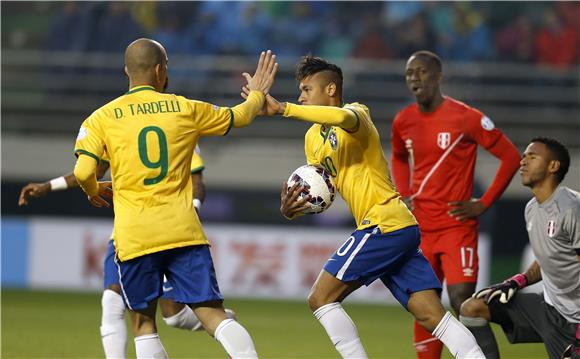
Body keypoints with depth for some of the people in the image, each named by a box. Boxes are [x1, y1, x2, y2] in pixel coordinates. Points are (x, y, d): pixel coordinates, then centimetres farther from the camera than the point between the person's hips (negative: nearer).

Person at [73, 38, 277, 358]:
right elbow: (239, 117, 22)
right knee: (213, 314, -2)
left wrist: (93, 191, 15)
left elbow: (83, 172, -8)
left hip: (134, 234, -1)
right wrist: (257, 94, 44)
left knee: (143, 322, 11)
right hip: (183, 230, 1)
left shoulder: (103, 118, 2)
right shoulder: (186, 109, 7)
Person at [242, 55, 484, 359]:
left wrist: (283, 108, -33)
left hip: (384, 225, -9)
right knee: (433, 317, 0)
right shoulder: (314, 138, 20)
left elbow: (343, 117, -33)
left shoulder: (356, 113, -6)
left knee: (320, 298, -7)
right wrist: (291, 209, -2)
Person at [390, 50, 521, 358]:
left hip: (457, 226, -5)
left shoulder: (466, 118, -11)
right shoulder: (403, 122, 6)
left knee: (462, 302, -14)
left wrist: (483, 205, -9)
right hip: (419, 228, 5)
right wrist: (404, 196, 11)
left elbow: (510, 157, -6)